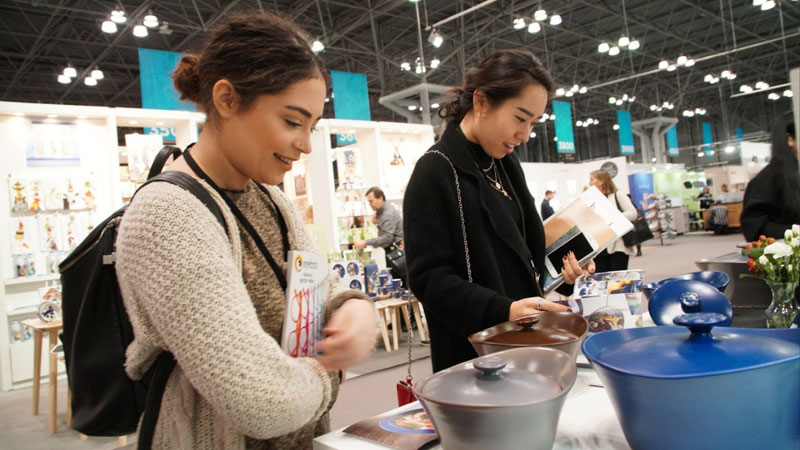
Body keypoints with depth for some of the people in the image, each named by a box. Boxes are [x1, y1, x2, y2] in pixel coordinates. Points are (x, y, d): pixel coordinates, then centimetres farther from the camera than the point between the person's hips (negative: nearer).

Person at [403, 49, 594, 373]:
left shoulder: (506, 164, 9)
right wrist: (503, 310, -29)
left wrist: (560, 262, -1)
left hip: (522, 335, 8)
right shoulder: (436, 172, -16)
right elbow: (428, 278, -20)